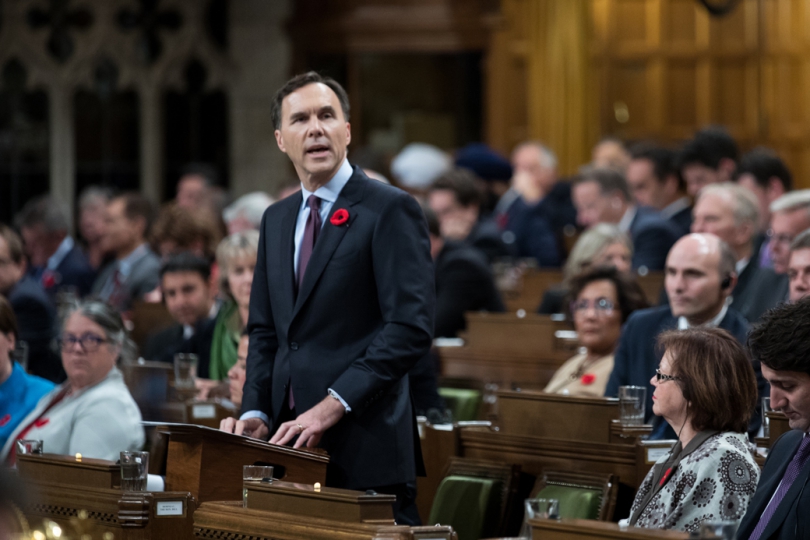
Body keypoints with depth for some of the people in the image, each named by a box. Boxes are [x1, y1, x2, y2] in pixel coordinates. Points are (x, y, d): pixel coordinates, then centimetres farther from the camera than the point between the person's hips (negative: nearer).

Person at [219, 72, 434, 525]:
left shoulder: (391, 210, -6)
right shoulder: (277, 219, 17)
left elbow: (411, 327, -15)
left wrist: (331, 407, -18)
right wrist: (257, 414, 4)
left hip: (363, 448, -6)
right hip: (292, 441, 6)